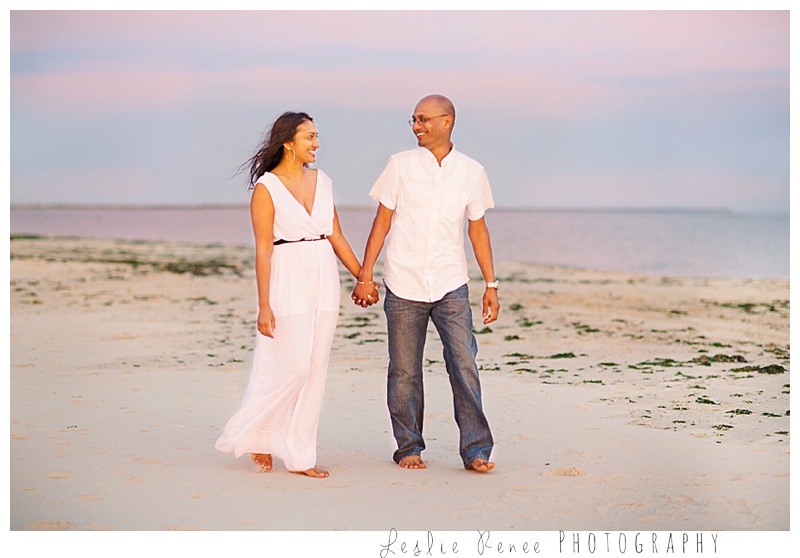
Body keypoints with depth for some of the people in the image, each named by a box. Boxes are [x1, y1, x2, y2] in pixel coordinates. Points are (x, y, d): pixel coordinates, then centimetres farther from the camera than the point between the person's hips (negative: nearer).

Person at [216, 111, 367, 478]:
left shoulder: (321, 180, 11)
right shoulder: (266, 187, -6)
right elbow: (263, 249, -10)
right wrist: (264, 306, -13)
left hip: (324, 281, 6)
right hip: (288, 283, -6)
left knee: (315, 370, 5)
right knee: (291, 368, -8)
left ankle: (299, 456, 13)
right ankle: (255, 435, 16)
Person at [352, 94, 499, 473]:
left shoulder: (471, 172, 5)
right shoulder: (400, 165, 2)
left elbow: (477, 230, 11)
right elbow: (382, 222, 5)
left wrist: (491, 285, 8)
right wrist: (365, 276, 1)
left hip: (451, 285, 0)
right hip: (403, 285, 0)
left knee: (464, 364, -8)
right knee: (404, 371, 5)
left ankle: (476, 449, -2)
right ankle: (409, 447, 17)